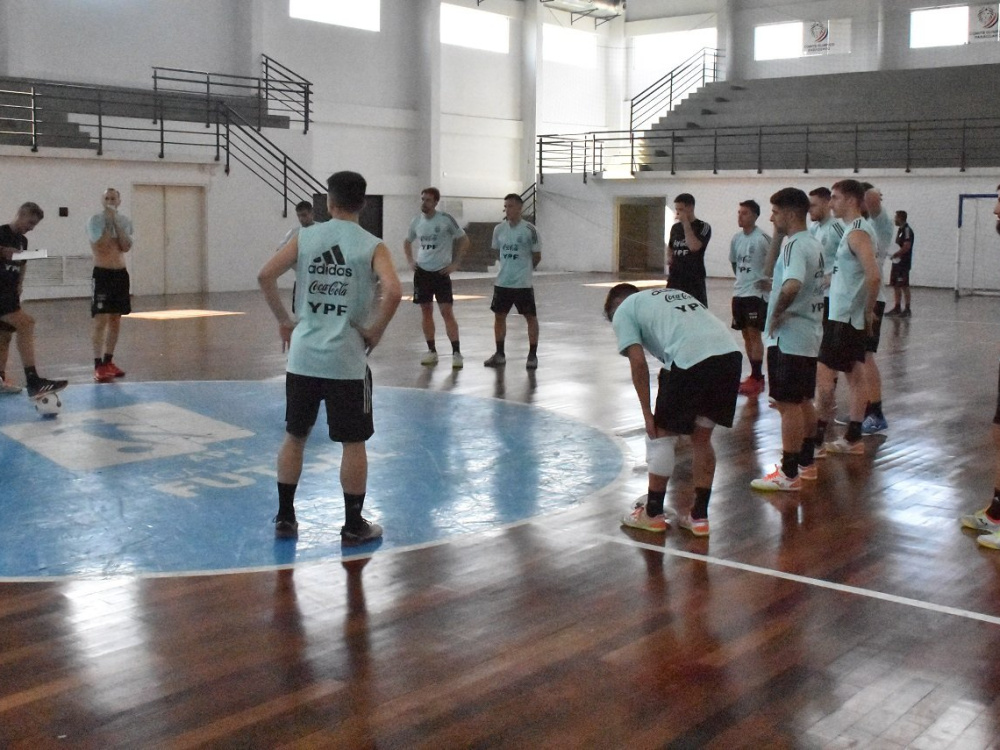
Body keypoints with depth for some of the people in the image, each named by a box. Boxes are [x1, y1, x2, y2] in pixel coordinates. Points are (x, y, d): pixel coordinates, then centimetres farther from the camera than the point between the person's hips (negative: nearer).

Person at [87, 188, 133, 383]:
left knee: (116, 319, 10)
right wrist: (108, 223, -16)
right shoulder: (95, 220, -7)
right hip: (102, 273, -5)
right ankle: (98, 365, -10)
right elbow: (99, 247, -20)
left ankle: (108, 361, 19)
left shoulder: (124, 221, 7)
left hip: (120, 273, 5)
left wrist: (116, 224, -10)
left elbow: (126, 247, -5)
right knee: (101, 320, -10)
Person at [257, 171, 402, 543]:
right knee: (353, 443, 7)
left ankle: (285, 518, 24)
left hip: (303, 356, 3)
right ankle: (354, 526, 14)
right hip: (347, 359, -3)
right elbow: (392, 292, -19)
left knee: (294, 436, 16)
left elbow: (265, 276, -2)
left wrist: (284, 321, 8)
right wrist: (374, 332, -5)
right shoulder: (372, 246, -4)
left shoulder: (305, 237, 3)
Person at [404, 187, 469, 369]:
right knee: (426, 311, 7)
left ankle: (456, 353, -4)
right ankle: (432, 351, 16)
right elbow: (407, 242, 22)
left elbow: (464, 240, -3)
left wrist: (455, 263, -8)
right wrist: (410, 260, 7)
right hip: (422, 271, 4)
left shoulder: (446, 219, -9)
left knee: (447, 312, -8)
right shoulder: (416, 221, 5)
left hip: (441, 272, -4)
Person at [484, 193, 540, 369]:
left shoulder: (529, 229, -10)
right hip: (502, 282, 5)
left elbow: (537, 256, -2)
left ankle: (533, 355, 11)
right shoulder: (499, 229, 4)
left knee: (531, 317, 2)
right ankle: (500, 354, 21)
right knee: (499, 316, 9)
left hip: (523, 283, -5)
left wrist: (524, 269, 9)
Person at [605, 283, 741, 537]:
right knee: (702, 438, 20)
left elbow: (638, 362, 3)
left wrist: (647, 413, 8)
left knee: (661, 434, 12)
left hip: (689, 359, -6)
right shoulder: (675, 294, 35)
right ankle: (699, 516, 26)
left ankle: (653, 513, 22)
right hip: (730, 353, 7)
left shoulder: (623, 310, 16)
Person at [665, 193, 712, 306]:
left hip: (694, 281, -6)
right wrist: (669, 258, 7)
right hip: (674, 280, 6)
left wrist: (686, 224, -17)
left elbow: (694, 246, -23)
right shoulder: (675, 228, 12)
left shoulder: (703, 227, -6)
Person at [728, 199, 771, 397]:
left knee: (754, 333, -8)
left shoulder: (762, 239, -13)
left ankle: (757, 378, -4)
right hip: (739, 292, 7)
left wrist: (766, 280, -9)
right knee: (746, 334, 10)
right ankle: (755, 375, 19)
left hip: (756, 293, -7)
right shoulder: (736, 238, 9)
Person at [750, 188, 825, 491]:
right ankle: (806, 463, 27)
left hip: (789, 337, -10)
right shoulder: (814, 244, 13)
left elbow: (791, 286, -35)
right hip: (810, 334, 10)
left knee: (789, 404, -4)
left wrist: (777, 313, -20)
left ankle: (789, 474, 2)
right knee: (803, 401, 17)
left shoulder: (795, 245, -18)